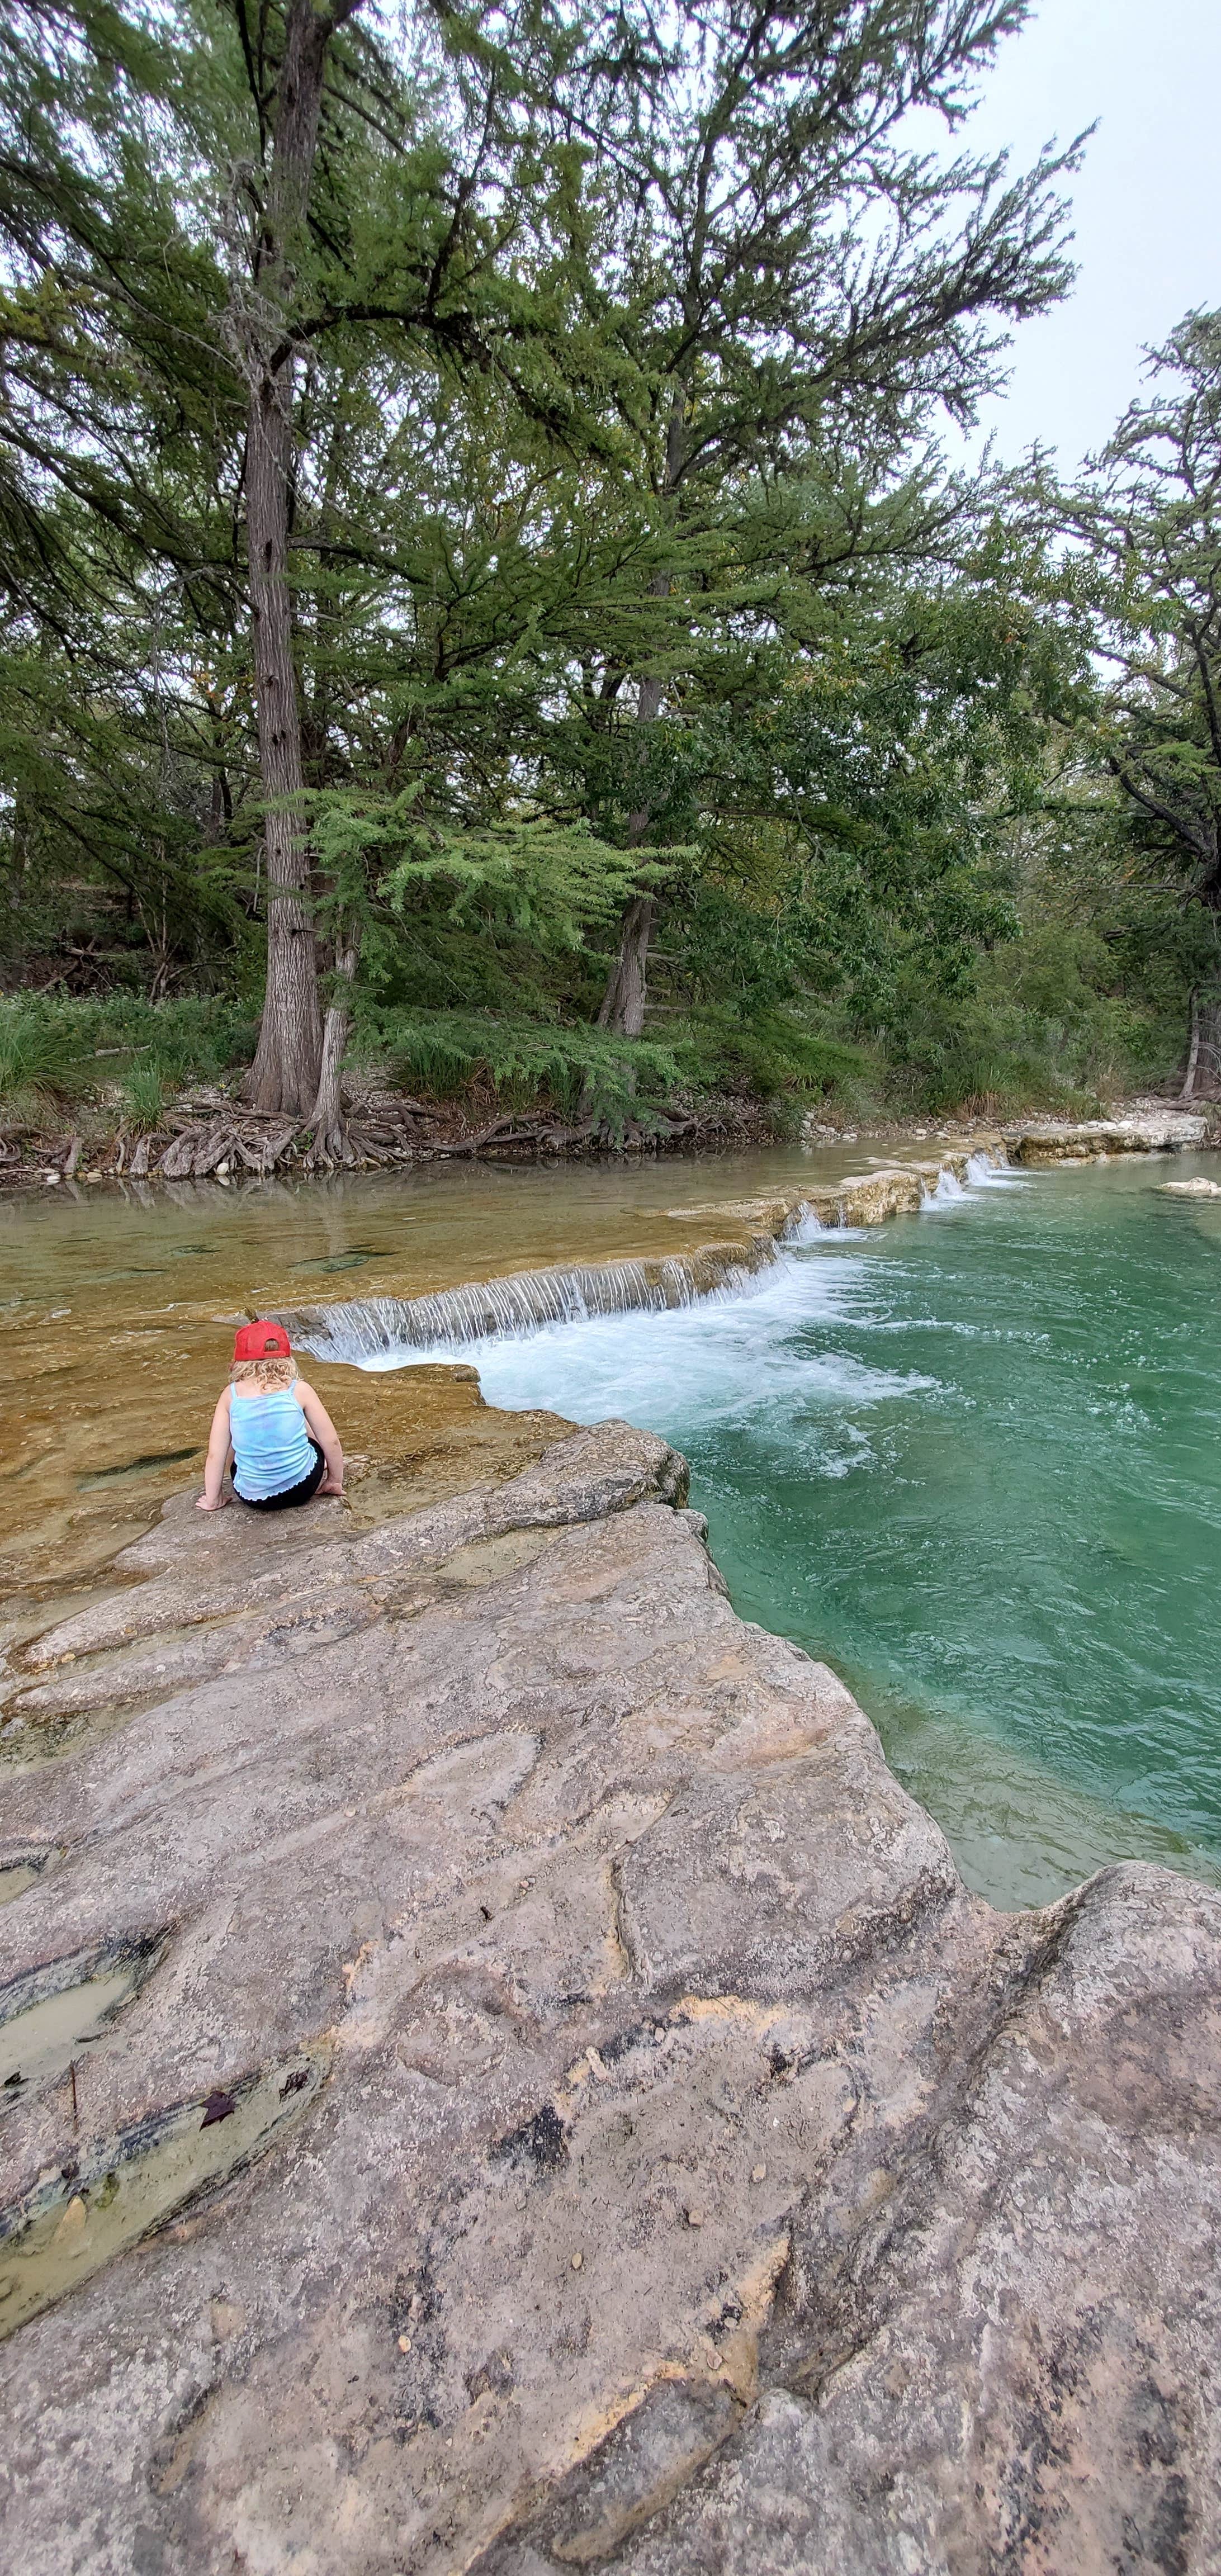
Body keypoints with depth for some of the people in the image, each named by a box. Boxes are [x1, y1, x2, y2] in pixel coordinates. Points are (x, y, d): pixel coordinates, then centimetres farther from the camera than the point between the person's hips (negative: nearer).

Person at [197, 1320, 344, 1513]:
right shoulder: (299, 1390, -8)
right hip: (301, 1489, -1)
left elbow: (215, 1454, -2)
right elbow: (331, 1441, -3)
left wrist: (212, 1500, 11)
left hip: (253, 1497, 1)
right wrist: (335, 1481, 13)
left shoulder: (231, 1394, -5)